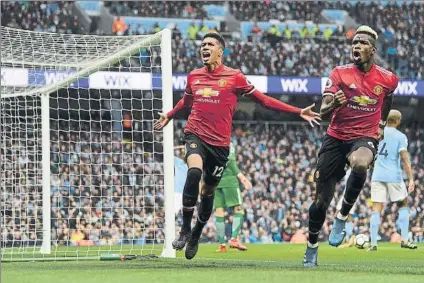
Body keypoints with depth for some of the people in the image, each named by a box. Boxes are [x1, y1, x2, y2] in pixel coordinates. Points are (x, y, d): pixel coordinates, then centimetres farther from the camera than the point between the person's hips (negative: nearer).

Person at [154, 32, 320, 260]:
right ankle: (185, 229, -20)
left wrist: (298, 112, 0)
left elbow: (262, 100, 4)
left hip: (219, 143, 0)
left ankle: (196, 235, 33)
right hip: (195, 134, 0)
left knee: (208, 190, 9)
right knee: (194, 172, -29)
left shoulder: (234, 77, -2)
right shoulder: (193, 76, 7)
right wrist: (169, 116, 42)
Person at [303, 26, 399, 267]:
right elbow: (323, 113, -13)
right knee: (322, 200, 4)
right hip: (336, 138, 1)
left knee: (360, 163, -40)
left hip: (365, 138, -1)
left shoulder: (387, 79, -3)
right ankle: (312, 246, 27)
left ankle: (343, 217, -20)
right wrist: (333, 104, -34)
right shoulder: (340, 74, -6)